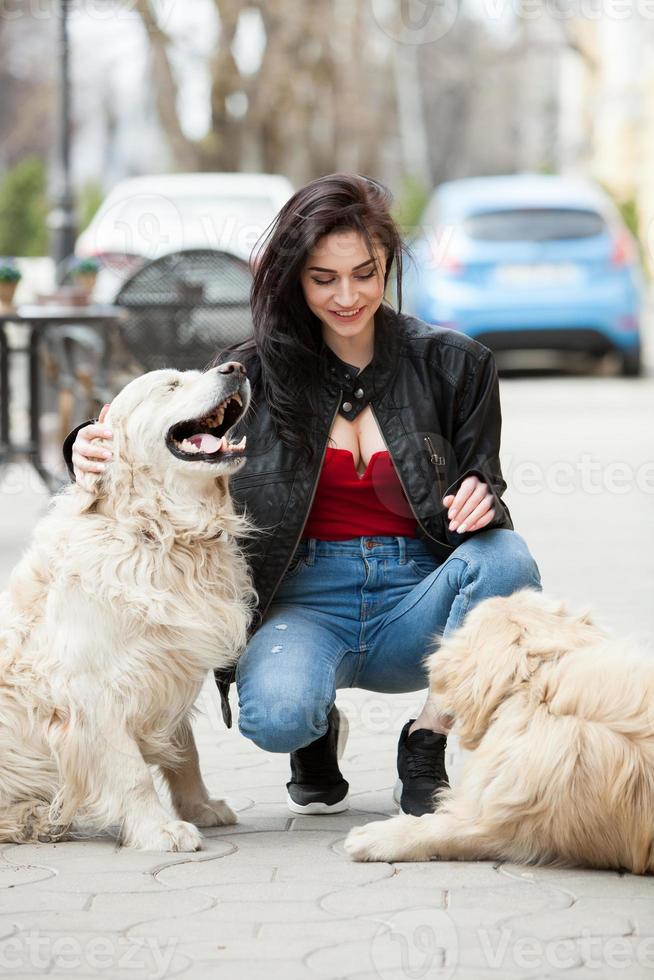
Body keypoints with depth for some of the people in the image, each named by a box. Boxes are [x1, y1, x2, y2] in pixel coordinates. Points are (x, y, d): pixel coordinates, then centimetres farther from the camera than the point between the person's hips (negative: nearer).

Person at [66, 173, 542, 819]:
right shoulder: (261, 372, 0)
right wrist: (96, 450, -22)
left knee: (507, 560, -32)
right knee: (274, 714, -34)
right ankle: (320, 733, 8)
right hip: (307, 602, -1)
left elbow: (483, 488, 6)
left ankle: (426, 744, -9)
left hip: (414, 604, 1)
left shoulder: (451, 364, 1)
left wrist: (481, 502, -19)